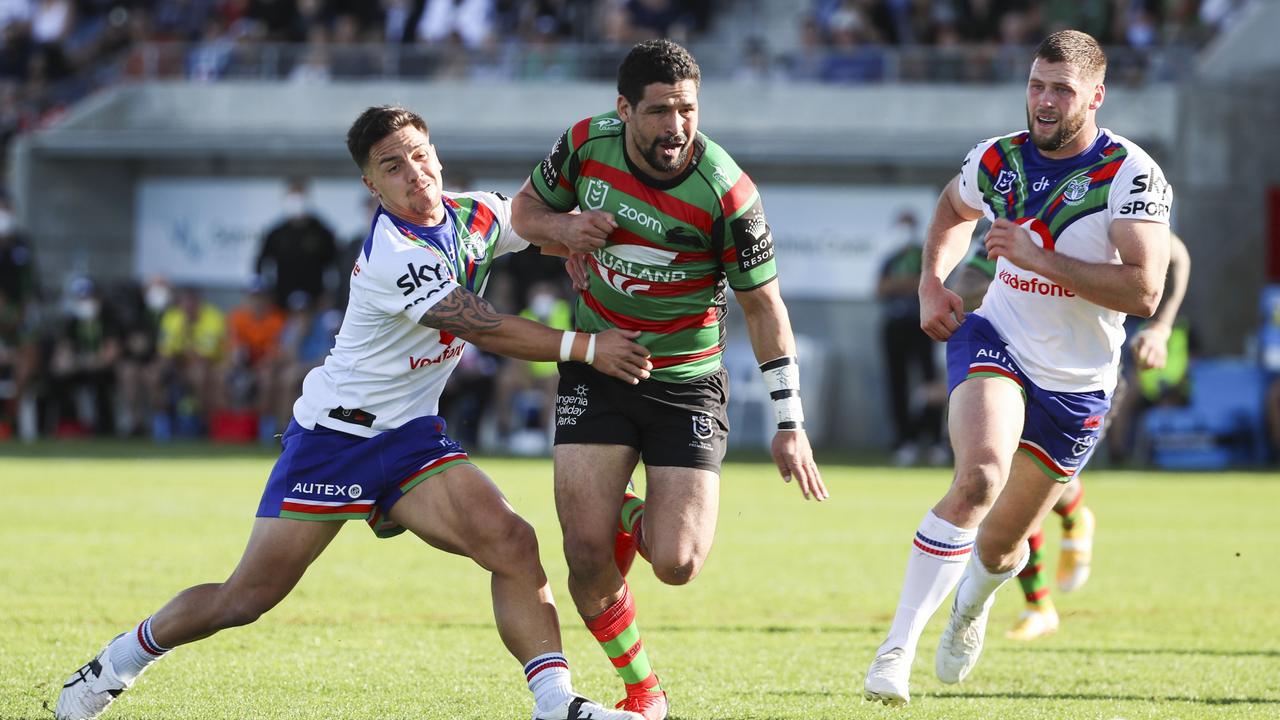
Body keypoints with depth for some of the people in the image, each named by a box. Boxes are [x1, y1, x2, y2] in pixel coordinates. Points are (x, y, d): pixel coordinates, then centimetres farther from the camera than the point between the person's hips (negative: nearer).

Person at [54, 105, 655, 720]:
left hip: (410, 438, 6)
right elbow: (483, 329, -27)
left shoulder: (474, 217, 1)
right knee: (245, 600, -1)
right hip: (334, 433, -6)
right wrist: (587, 348, -25)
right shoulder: (392, 254, -23)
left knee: (512, 542, -18)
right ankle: (115, 665, 22)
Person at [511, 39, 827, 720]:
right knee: (588, 558, -10)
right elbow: (525, 207, 10)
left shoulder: (726, 194, -20)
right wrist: (563, 226, -15)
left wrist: (789, 423, -11)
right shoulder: (585, 145, -10)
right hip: (595, 370, 2)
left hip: (687, 385, -2)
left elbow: (763, 306, -9)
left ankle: (636, 517, 25)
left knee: (676, 564, -13)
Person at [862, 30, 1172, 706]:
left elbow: (1143, 292, -28)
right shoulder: (996, 161, -3)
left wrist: (1038, 257, -31)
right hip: (995, 344, 0)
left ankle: (971, 602, 53)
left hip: (1076, 387, 0)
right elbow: (953, 210, 23)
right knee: (979, 478, -31)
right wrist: (931, 283, 7)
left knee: (1000, 545, 13)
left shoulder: (1132, 176, -17)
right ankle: (896, 649, -28)